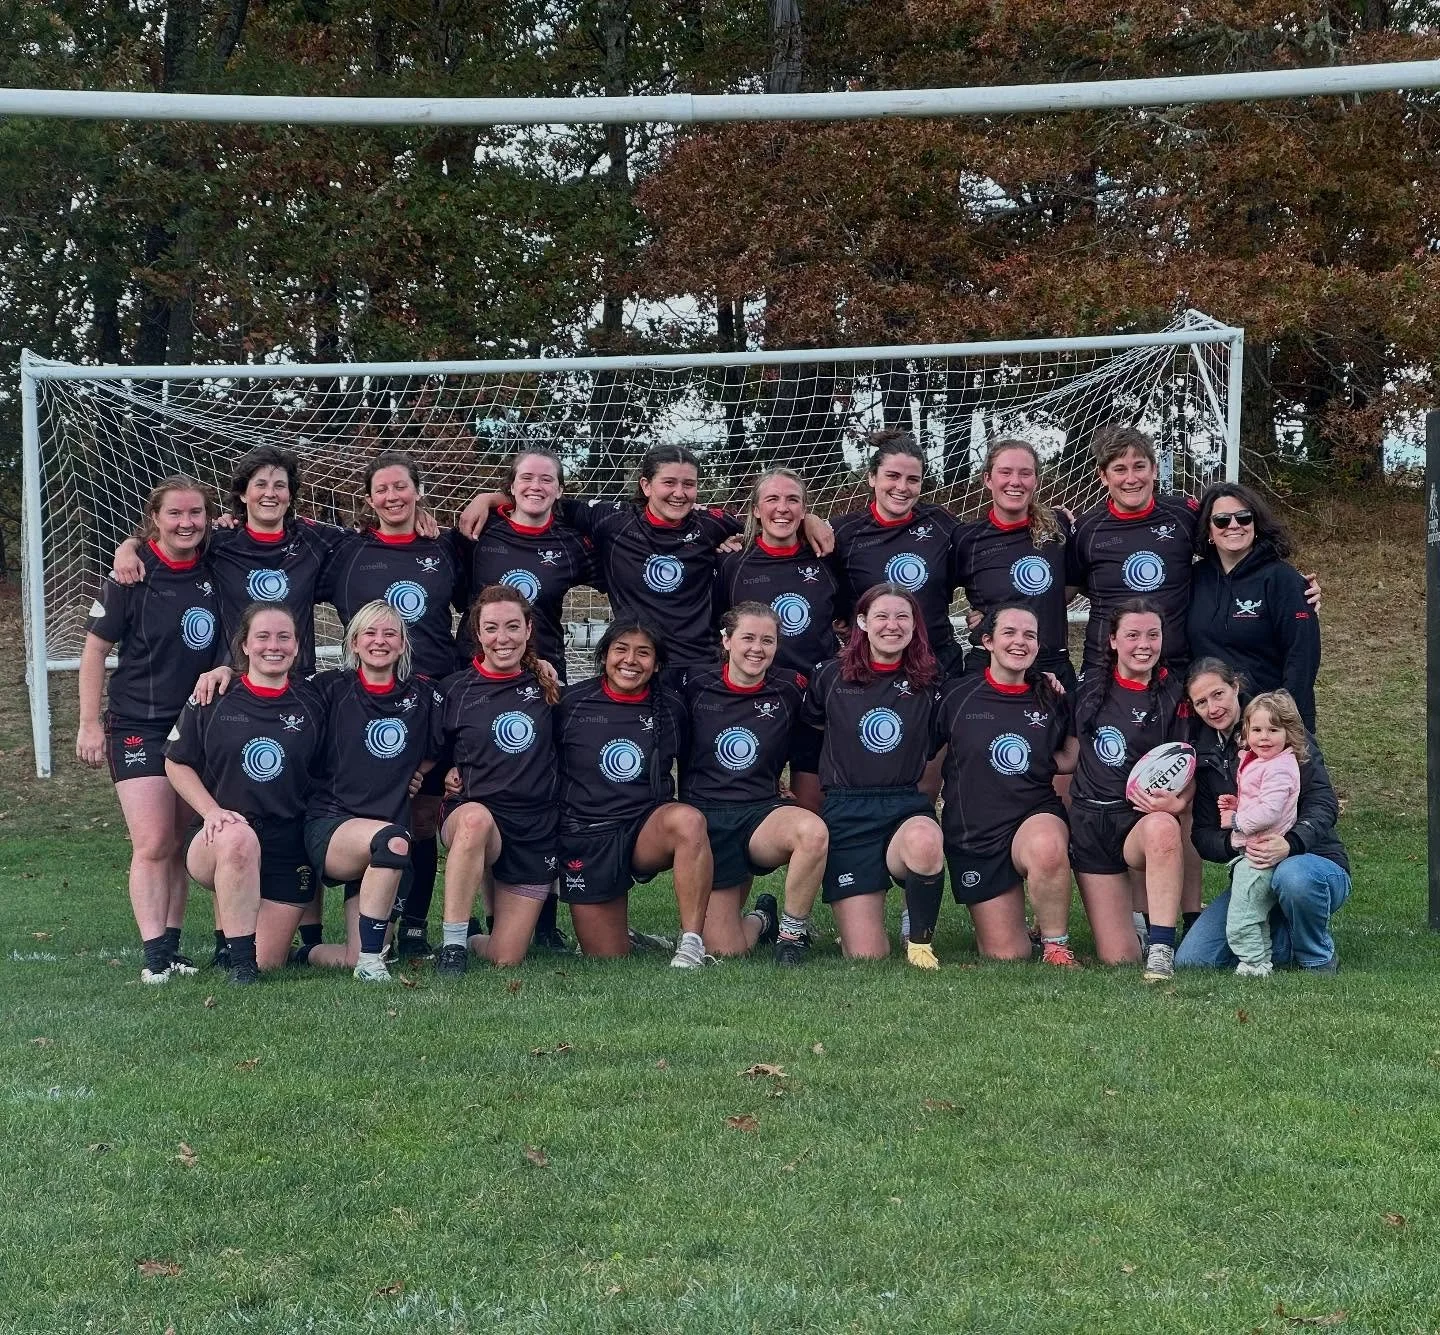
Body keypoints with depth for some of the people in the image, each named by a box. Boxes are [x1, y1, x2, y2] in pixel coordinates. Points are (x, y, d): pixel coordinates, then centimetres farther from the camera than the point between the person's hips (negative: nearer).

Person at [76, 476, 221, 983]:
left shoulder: (215, 572, 2)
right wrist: (90, 722, -6)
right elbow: (95, 650, -5)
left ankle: (171, 945, 14)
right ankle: (155, 955, -12)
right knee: (152, 844, -12)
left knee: (181, 845, 8)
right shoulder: (133, 576, -9)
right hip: (138, 726, -4)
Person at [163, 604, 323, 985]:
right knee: (239, 838, -40)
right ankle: (238, 959, -25)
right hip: (218, 845, -2)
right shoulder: (212, 699, -1)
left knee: (268, 963, -2)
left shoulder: (311, 705, 5)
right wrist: (212, 811, -10)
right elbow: (176, 763, 4)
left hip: (288, 849, 2)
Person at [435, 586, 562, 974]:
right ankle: (453, 942, -30)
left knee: (505, 959, -4)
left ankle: (472, 934, 33)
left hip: (536, 829, 2)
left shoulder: (546, 686, 6)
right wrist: (444, 775, -4)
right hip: (471, 814, -2)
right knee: (475, 818, -42)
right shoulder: (455, 690, 2)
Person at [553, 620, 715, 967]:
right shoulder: (571, 703, -1)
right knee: (606, 960, -2)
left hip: (648, 829, 0)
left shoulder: (670, 709, 4)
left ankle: (691, 946, -31)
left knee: (687, 820, -36)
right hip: (586, 838, 0)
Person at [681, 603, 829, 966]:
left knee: (813, 831, -36)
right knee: (723, 950, -9)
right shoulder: (697, 687, 1)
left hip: (762, 814, 0)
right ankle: (760, 920, 29)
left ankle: (792, 931, -13)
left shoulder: (789, 690, 2)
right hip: (706, 820, 0)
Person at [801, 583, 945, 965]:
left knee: (925, 841, -39)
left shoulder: (929, 682, 6)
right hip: (847, 812, -1)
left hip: (908, 807, 1)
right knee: (866, 957, -8)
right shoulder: (831, 676, 4)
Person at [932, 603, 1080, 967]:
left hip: (1037, 813, 0)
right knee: (1007, 955, -4)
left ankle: (1056, 945, -18)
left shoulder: (1053, 698, 5)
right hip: (974, 832, 0)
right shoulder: (956, 694, -1)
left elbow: (1072, 758, 18)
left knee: (1047, 847, -40)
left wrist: (1036, 762, 2)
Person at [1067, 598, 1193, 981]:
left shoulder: (1175, 697, 0)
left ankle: (1161, 949, -39)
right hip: (1089, 823, 2)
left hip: (1143, 821, -2)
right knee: (1118, 958, -6)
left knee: (1162, 828, -43)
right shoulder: (1090, 688, 7)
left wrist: (1178, 801, -22)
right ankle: (1129, 920, 30)